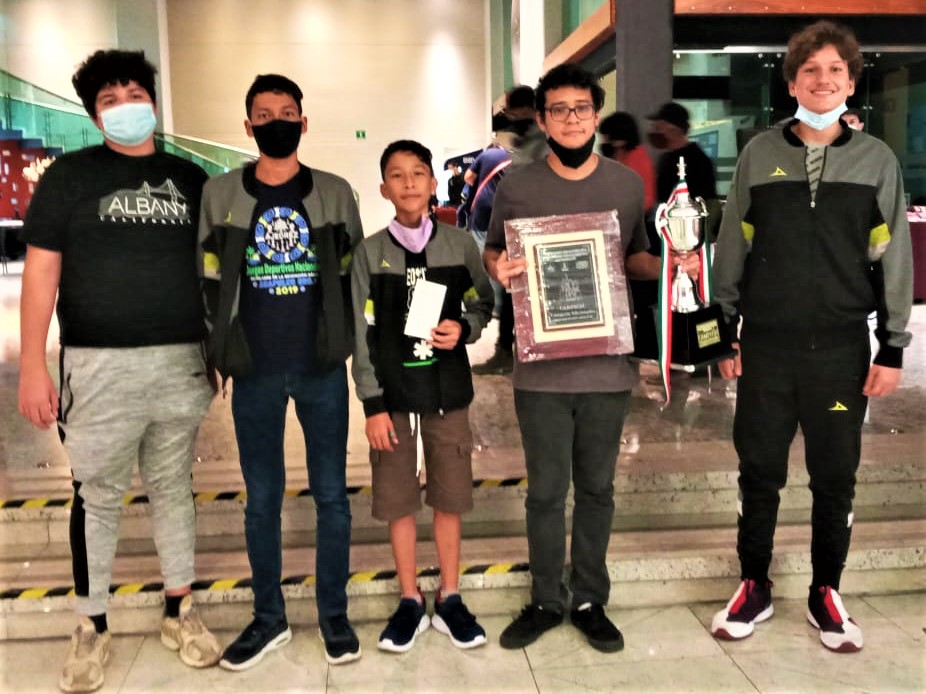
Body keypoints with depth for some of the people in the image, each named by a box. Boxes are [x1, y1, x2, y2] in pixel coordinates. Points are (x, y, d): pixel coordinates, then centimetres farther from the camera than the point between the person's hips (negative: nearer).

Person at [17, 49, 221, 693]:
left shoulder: (190, 178, 10)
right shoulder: (70, 174, 2)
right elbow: (41, 271, -2)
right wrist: (32, 366, -8)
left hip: (181, 362, 3)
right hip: (100, 364, -2)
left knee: (174, 487, 12)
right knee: (98, 497, 5)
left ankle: (180, 611, 25)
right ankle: (93, 627, 20)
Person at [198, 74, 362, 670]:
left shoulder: (335, 193, 3)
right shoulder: (221, 194, 3)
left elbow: (353, 275, 7)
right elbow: (212, 281, 5)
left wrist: (340, 338, 0)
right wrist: (231, 349, -1)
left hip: (323, 369, 0)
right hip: (255, 374, 0)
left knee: (331, 494, 7)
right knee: (261, 499, 9)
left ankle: (334, 614, 22)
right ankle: (269, 617, 25)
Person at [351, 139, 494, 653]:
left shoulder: (459, 244, 2)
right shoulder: (370, 252, 0)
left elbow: (484, 304, 10)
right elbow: (362, 334, -2)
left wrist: (463, 329, -13)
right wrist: (372, 403, -7)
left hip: (448, 393, 1)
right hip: (392, 394, 0)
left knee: (450, 499, 9)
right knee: (398, 502, 7)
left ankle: (449, 600, 24)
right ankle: (410, 601, 23)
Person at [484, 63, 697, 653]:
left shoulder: (627, 183, 6)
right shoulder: (517, 187, 0)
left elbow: (635, 258, 15)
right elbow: (493, 253, 10)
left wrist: (666, 264, -6)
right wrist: (498, 268, -13)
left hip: (608, 363, 2)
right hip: (542, 367, -1)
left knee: (597, 488, 13)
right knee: (546, 492, 8)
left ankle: (591, 601, 28)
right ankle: (546, 601, 25)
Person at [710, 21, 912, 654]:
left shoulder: (876, 159, 3)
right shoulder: (760, 154, 3)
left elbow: (893, 258, 4)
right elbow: (732, 249, 6)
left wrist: (893, 348, 0)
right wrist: (724, 332, 4)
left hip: (841, 349, 0)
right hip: (766, 346, 0)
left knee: (836, 480, 9)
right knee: (759, 474, 8)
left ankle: (826, 593, 27)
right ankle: (755, 587, 25)